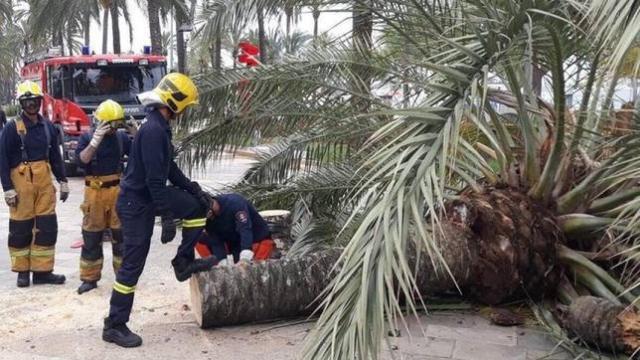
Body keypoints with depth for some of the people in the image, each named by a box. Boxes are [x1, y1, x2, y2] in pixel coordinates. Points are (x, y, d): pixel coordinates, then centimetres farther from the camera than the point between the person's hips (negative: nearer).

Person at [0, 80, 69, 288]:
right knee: (21, 228, 3)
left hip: (45, 182, 4)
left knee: (47, 227, 4)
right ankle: (22, 271, 15)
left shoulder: (48, 126, 9)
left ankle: (42, 270, 13)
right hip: (21, 182, -4)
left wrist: (63, 181, 12)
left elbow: (55, 155, 15)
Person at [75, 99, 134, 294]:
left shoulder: (122, 137, 3)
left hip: (118, 190, 1)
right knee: (91, 236, 6)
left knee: (121, 234, 5)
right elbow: (81, 160, -16)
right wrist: (96, 139, -27)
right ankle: (89, 278, 16)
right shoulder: (87, 137, -2)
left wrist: (134, 132, -14)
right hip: (95, 191, -1)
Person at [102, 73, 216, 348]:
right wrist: (168, 217, -24)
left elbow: (169, 168, 17)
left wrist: (194, 189, 16)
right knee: (133, 265, -3)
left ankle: (184, 262, 20)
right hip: (136, 203, -10)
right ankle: (115, 326, 7)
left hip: (149, 196, 10)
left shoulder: (160, 126, 8)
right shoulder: (153, 131, -24)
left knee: (198, 205, 12)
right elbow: (155, 178, -27)